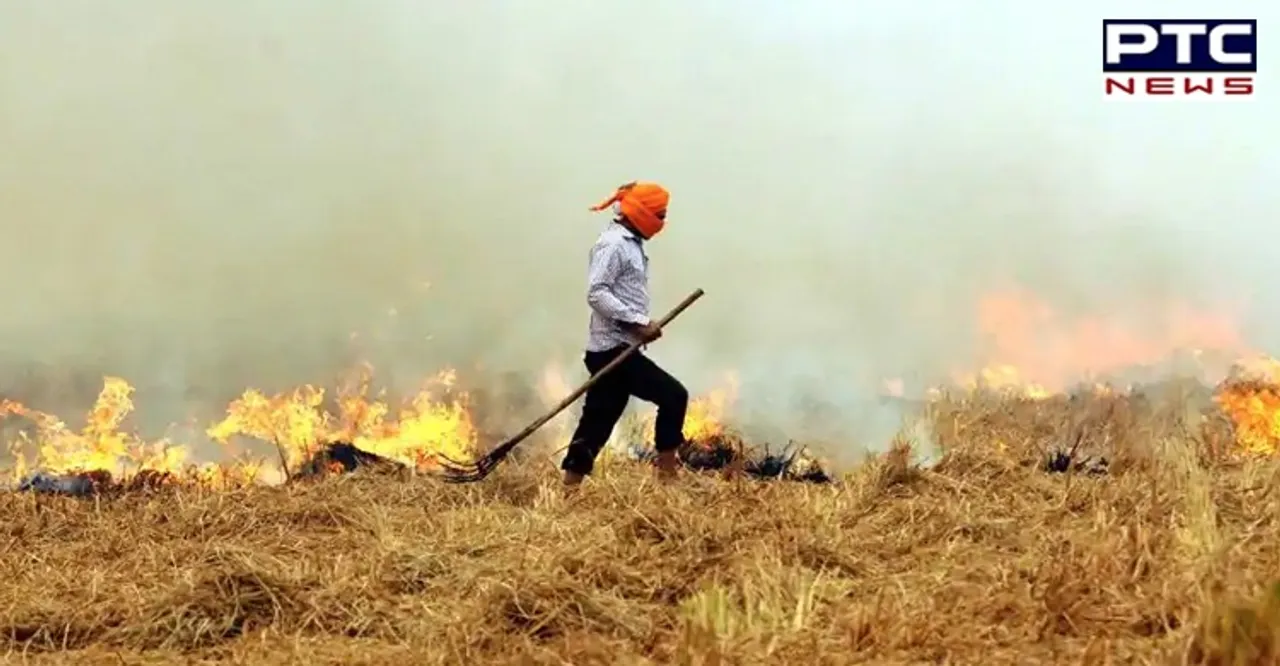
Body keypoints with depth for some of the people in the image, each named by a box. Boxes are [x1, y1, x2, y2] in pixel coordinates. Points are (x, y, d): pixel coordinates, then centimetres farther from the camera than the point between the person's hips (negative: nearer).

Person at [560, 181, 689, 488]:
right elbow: (596, 294, -21)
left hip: (619, 348, 10)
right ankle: (666, 471, -4)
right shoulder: (613, 244, -12)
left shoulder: (631, 244, 20)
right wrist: (639, 322, -22)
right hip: (613, 348, -10)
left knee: (598, 422, 8)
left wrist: (644, 325, 6)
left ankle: (570, 487, 10)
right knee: (673, 396, -10)